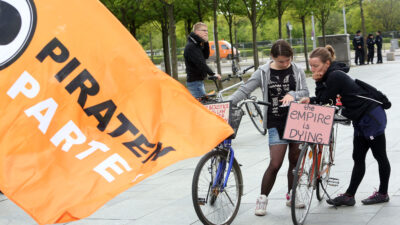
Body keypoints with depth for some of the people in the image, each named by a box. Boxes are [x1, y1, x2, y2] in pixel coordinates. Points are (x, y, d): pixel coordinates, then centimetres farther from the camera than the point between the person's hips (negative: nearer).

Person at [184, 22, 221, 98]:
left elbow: (206, 56, 8)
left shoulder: (197, 45, 16)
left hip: (199, 80, 10)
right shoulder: (190, 46, -17)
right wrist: (212, 74, -25)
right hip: (194, 81, -10)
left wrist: (206, 42, -2)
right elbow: (200, 63, -24)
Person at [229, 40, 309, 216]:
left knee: (295, 160, 9)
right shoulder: (264, 73, -2)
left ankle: (291, 195, 27)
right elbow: (244, 90, -5)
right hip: (276, 123, -2)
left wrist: (292, 95, -22)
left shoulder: (297, 71, 3)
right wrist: (229, 102, -20)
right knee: (275, 164, -8)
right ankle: (262, 199, 7)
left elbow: (305, 92, -1)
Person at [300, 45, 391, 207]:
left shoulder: (335, 76, -23)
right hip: (361, 120, 10)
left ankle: (383, 193, 18)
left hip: (372, 117, -10)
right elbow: (326, 99, 10)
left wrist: (319, 82, -17)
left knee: (380, 156, 6)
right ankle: (349, 196, 13)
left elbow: (324, 100, -21)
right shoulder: (331, 75, 6)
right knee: (358, 158, 10)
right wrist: (310, 100, -6)